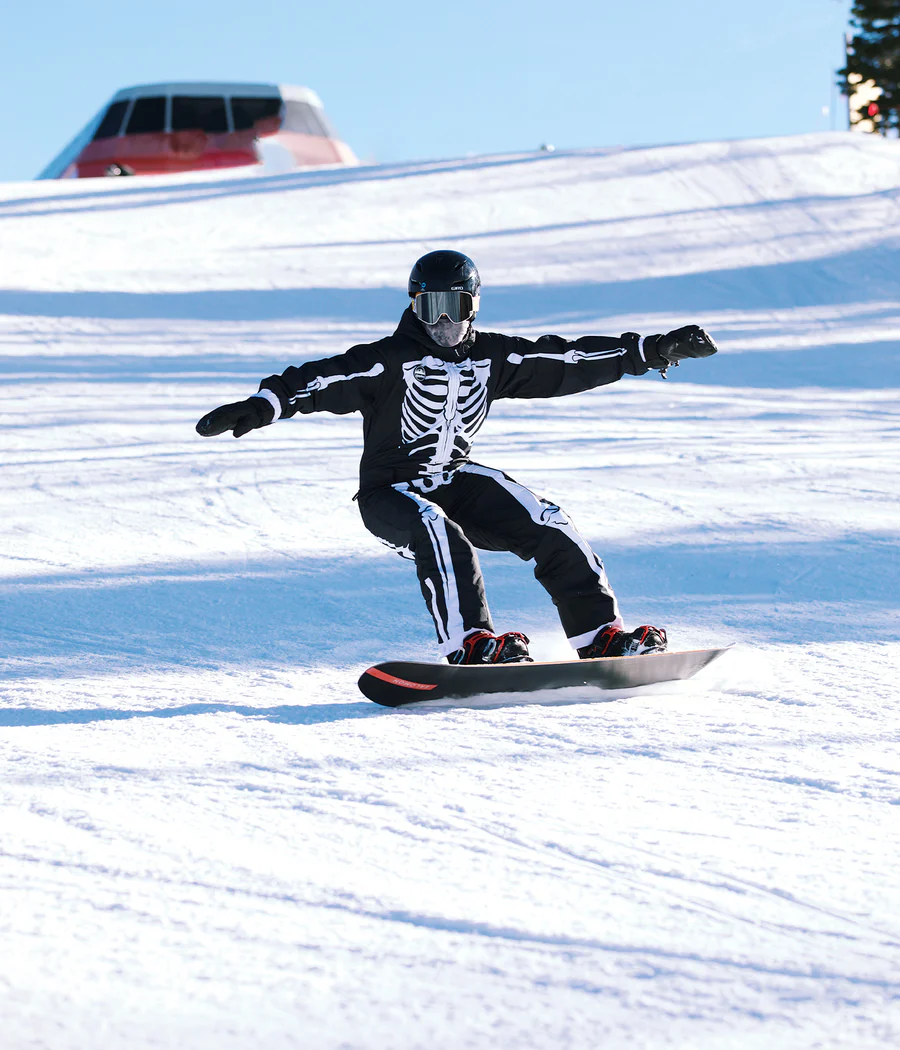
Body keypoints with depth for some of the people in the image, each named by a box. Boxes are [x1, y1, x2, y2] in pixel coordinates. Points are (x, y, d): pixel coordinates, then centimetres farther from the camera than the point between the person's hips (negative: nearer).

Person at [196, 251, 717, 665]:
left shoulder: (493, 357, 3)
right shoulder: (388, 361, -13)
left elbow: (569, 361, 8)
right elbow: (321, 381, -23)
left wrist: (654, 350, 10)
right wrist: (258, 409, -38)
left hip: (455, 480, 5)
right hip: (391, 494, -5)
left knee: (545, 524, -12)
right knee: (439, 534, -36)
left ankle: (601, 635, -8)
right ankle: (470, 645, -42)